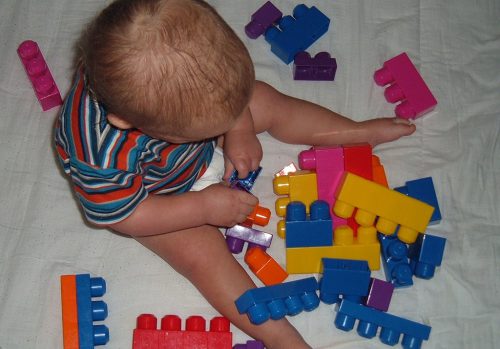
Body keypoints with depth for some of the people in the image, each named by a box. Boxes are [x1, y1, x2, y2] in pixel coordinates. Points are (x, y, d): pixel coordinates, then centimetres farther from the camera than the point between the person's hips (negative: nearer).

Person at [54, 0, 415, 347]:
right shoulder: (99, 154, -46)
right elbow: (123, 216, -27)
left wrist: (239, 130, -19)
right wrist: (204, 207, -25)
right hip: (146, 196, -4)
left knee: (267, 101, 1)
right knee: (201, 252, -15)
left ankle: (362, 132, 19)